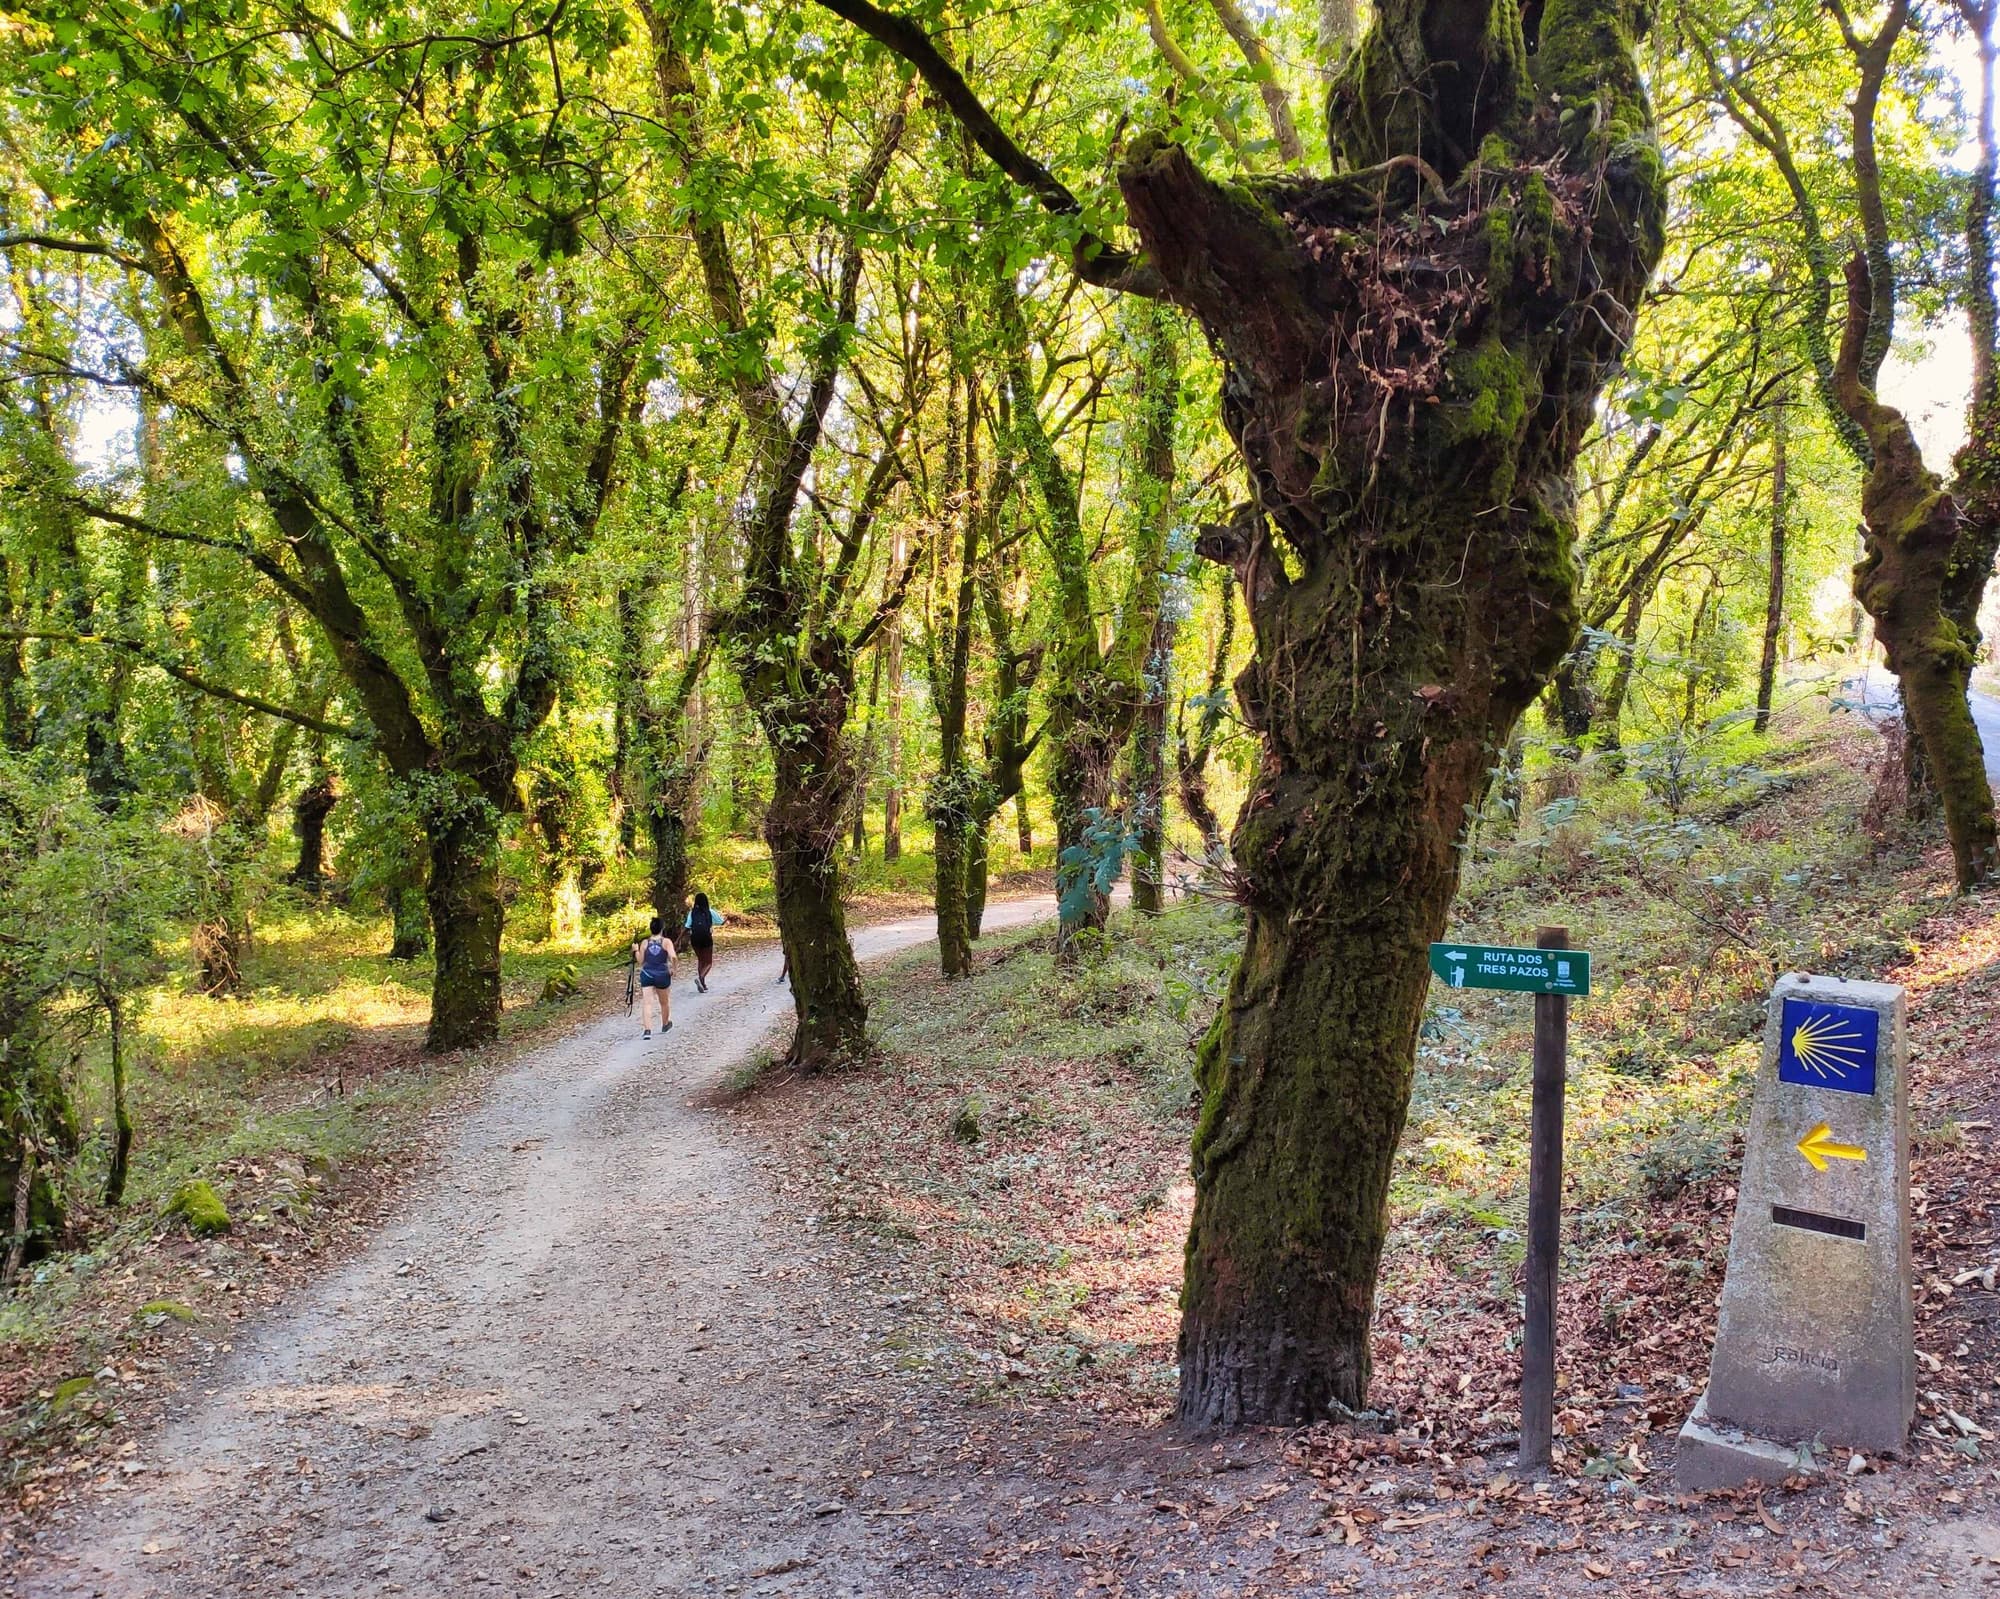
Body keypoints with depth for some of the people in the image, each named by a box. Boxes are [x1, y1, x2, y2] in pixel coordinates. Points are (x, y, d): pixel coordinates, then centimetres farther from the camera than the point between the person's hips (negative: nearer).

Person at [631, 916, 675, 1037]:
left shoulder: (644, 943, 2)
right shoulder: (666, 942, -4)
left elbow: (640, 961, 4)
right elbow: (672, 956, -19)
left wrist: (636, 950, 19)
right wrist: (672, 968, -3)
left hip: (646, 974, 1)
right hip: (662, 975, 0)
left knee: (646, 1002, -7)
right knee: (664, 1002, 21)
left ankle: (647, 1030, -23)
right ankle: (665, 1025, 41)